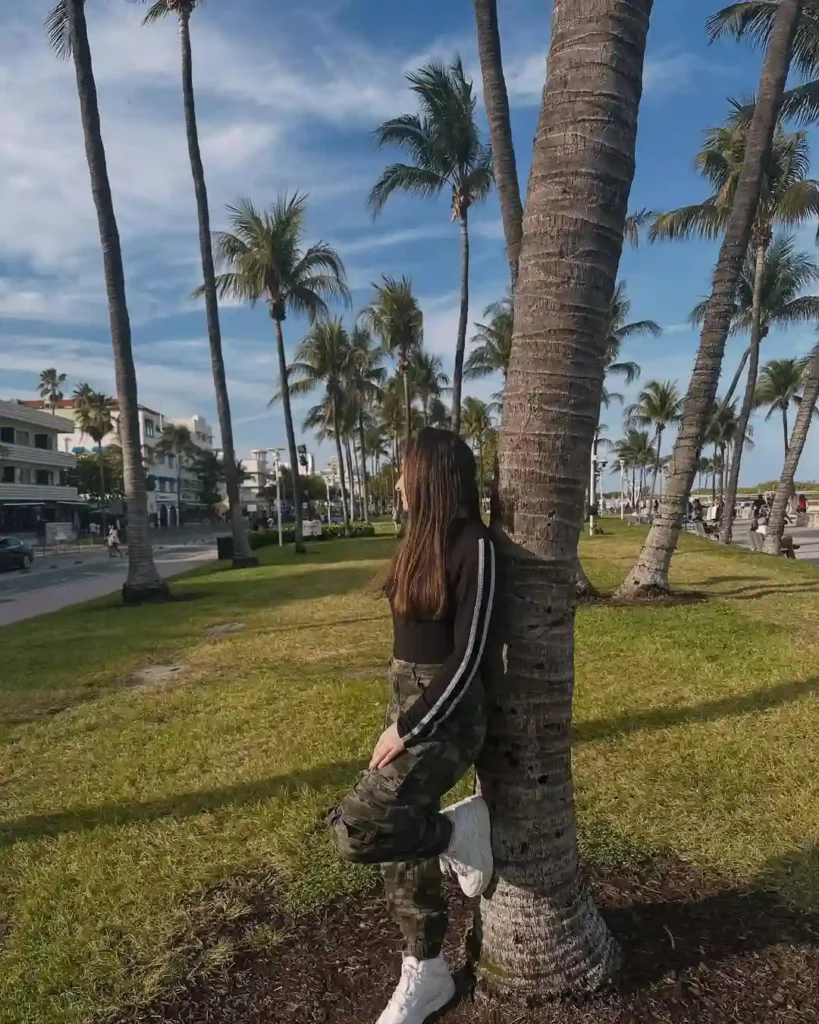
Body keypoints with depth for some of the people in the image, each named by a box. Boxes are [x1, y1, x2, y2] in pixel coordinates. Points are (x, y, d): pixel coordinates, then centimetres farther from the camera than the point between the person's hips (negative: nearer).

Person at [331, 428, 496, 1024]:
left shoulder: (474, 547, -19)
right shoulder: (421, 540, 5)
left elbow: (468, 656, -20)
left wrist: (409, 729, -16)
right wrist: (401, 719, 14)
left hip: (446, 714, -8)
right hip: (406, 703, 8)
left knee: (357, 830, -17)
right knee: (401, 848, 14)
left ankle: (461, 831, 9)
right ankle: (426, 976, 34)